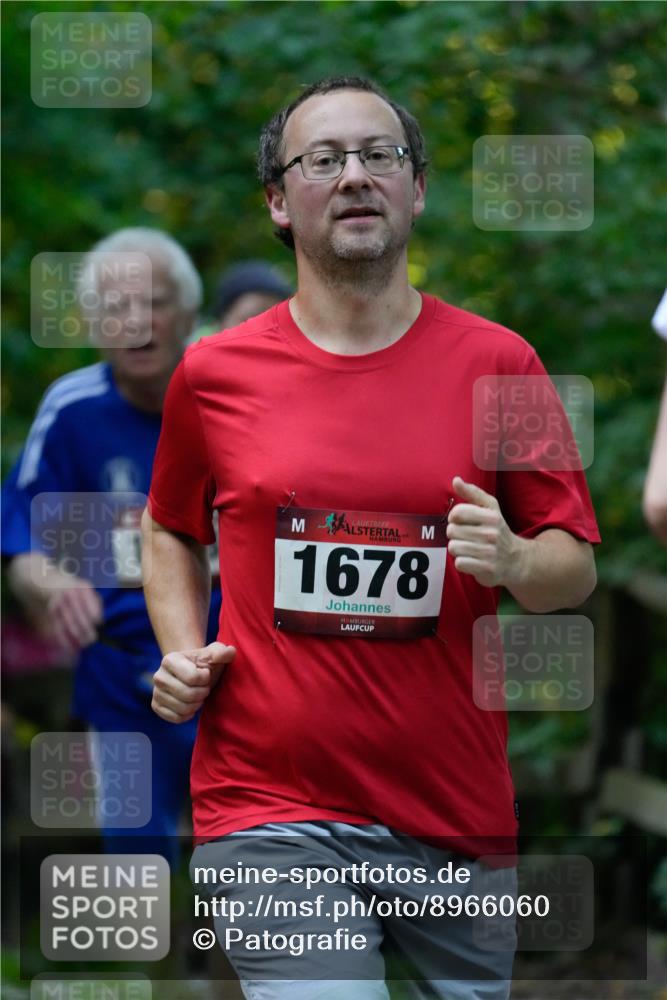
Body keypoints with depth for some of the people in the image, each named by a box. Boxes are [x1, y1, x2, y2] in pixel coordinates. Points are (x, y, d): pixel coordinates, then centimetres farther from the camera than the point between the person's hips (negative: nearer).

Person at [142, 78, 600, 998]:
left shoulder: (497, 363, 3)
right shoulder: (214, 373, 4)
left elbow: (576, 568, 5)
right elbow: (170, 529, 22)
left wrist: (514, 560, -16)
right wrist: (182, 652, 6)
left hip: (455, 811, 2)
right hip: (270, 807, -2)